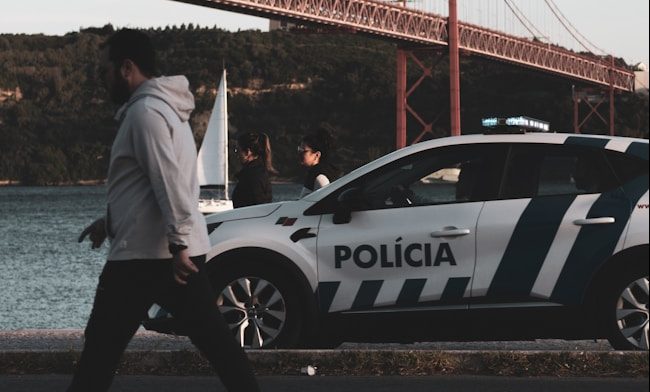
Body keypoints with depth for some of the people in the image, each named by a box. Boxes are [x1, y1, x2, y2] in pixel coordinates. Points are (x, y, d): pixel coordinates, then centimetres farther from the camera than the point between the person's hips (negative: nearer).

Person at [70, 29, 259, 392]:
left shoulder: (145, 111, -13)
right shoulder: (162, 105, 19)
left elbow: (168, 181, -22)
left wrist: (177, 243, -25)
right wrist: (110, 222, 28)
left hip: (143, 255, -9)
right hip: (185, 251, 9)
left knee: (102, 346, 0)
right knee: (216, 340, 5)